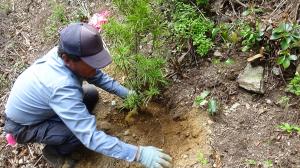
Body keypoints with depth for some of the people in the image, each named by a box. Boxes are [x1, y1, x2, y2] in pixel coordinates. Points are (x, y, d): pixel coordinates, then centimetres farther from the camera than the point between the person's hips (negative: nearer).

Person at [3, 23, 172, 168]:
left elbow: (99, 76, -2)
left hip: (42, 108, 7)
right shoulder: (62, 88, -43)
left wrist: (128, 94, -11)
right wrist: (139, 153, -47)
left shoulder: (66, 52, -20)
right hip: (23, 126, -7)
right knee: (82, 133, -24)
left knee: (91, 94, 0)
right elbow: (91, 137, -45)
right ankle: (55, 152, 6)